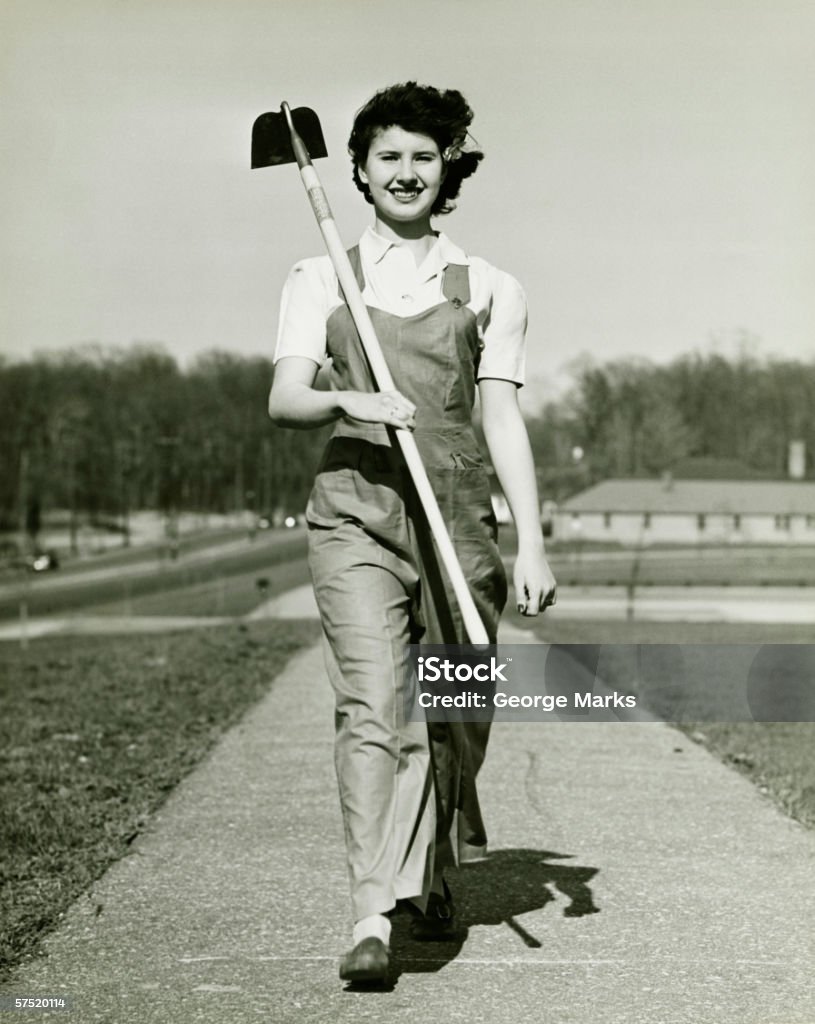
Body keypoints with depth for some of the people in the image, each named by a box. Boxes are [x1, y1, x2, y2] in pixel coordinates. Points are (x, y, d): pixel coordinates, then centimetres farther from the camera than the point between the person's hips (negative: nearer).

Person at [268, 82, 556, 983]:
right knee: (371, 704, -16)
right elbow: (284, 399, -1)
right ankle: (371, 916, -18)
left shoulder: (490, 290, 10)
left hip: (459, 511, 2)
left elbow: (502, 419, 5)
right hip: (355, 509, -1)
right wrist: (347, 401, -23)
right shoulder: (318, 281, 10)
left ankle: (430, 880, 31)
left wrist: (531, 542, -3)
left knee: (454, 712, 7)